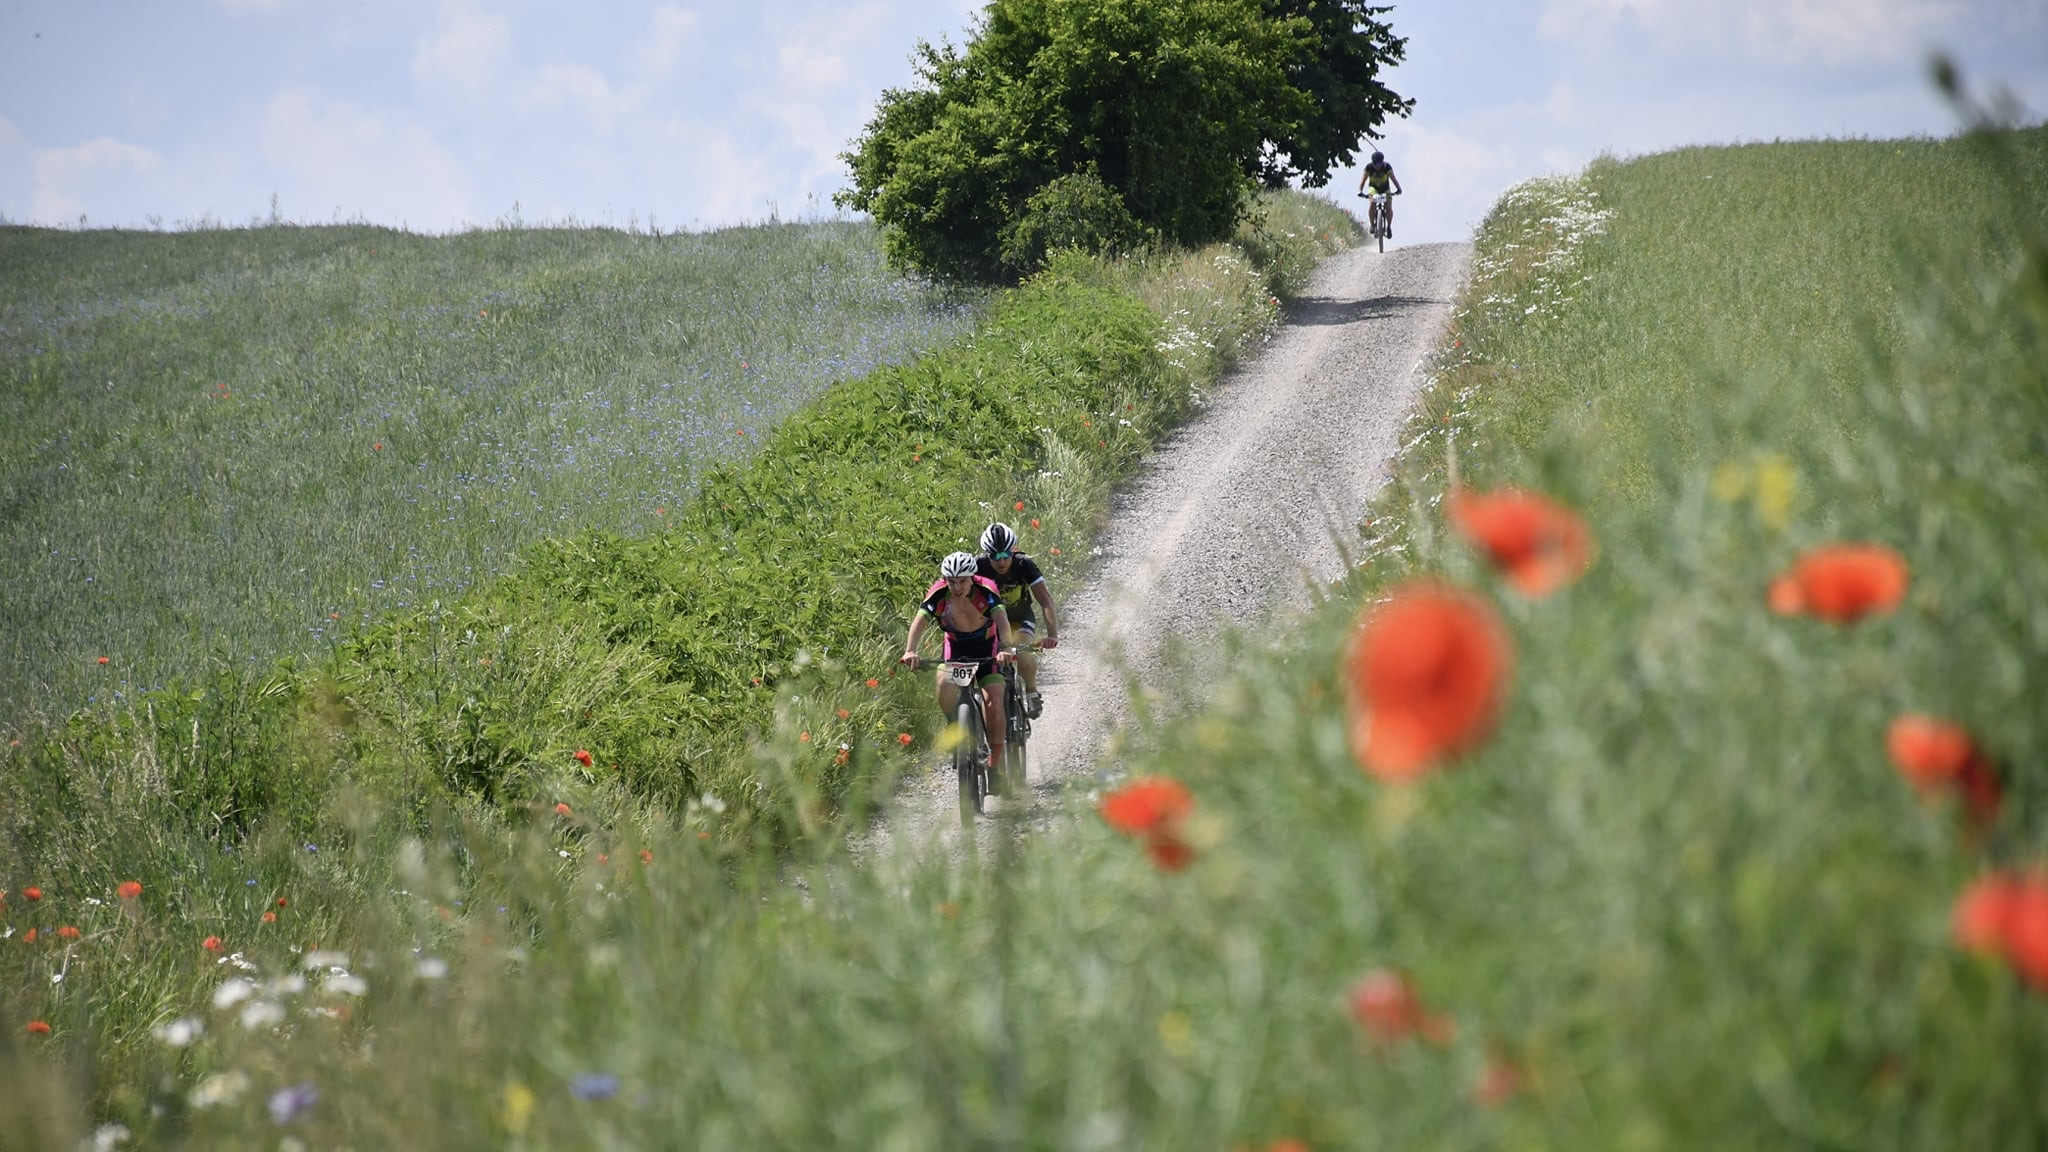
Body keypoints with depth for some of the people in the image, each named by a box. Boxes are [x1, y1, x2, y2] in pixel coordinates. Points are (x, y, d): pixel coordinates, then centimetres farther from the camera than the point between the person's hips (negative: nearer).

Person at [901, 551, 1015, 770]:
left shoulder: (985, 591, -27)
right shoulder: (938, 594, -24)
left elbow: (1001, 620, -41)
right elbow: (920, 621, -36)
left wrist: (1005, 649, -60)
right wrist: (910, 651, -55)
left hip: (987, 648, -1)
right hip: (955, 647, 1)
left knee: (993, 702, -16)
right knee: (945, 687, -28)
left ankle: (996, 761, -3)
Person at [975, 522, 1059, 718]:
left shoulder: (1024, 565, -27)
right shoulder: (979, 567, -26)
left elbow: (1046, 602, -33)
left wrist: (1052, 635, -47)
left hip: (1020, 618, -1)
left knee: (1023, 657, -27)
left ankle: (1031, 692, 2)